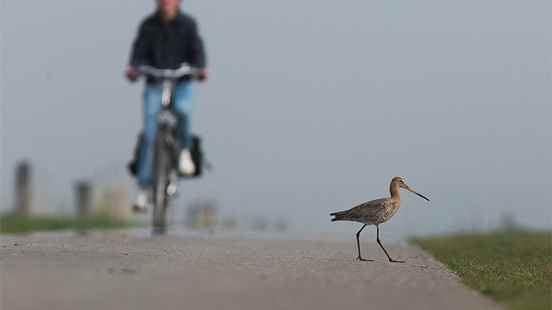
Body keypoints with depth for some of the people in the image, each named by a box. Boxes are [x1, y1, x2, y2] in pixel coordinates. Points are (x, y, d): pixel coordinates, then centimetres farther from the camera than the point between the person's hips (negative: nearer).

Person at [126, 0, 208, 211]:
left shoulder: (187, 24, 0)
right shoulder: (148, 25, 1)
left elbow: (197, 48, -12)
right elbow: (139, 49, -10)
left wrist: (201, 68, -32)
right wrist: (133, 68, -31)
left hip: (181, 83, -1)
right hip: (154, 85, 1)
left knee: (182, 109, -34)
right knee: (149, 135, -11)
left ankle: (184, 151, -5)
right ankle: (144, 189, -7)